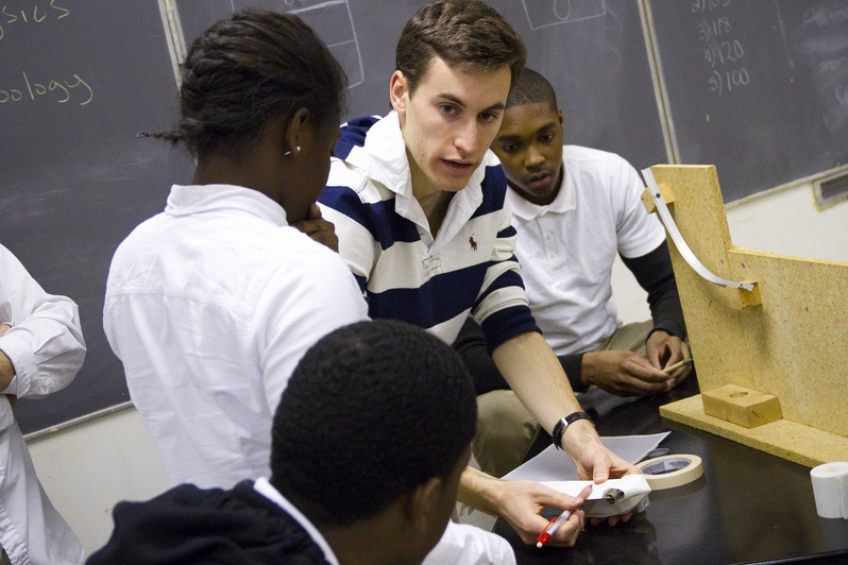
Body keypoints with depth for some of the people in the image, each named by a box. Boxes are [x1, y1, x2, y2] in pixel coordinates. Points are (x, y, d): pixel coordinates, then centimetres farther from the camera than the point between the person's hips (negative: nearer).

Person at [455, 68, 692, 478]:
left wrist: (667, 333, -22)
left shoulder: (611, 176, -6)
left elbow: (668, 282, 2)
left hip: (605, 348, 4)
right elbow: (466, 357, -23)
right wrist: (586, 370, -33)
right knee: (501, 417, -38)